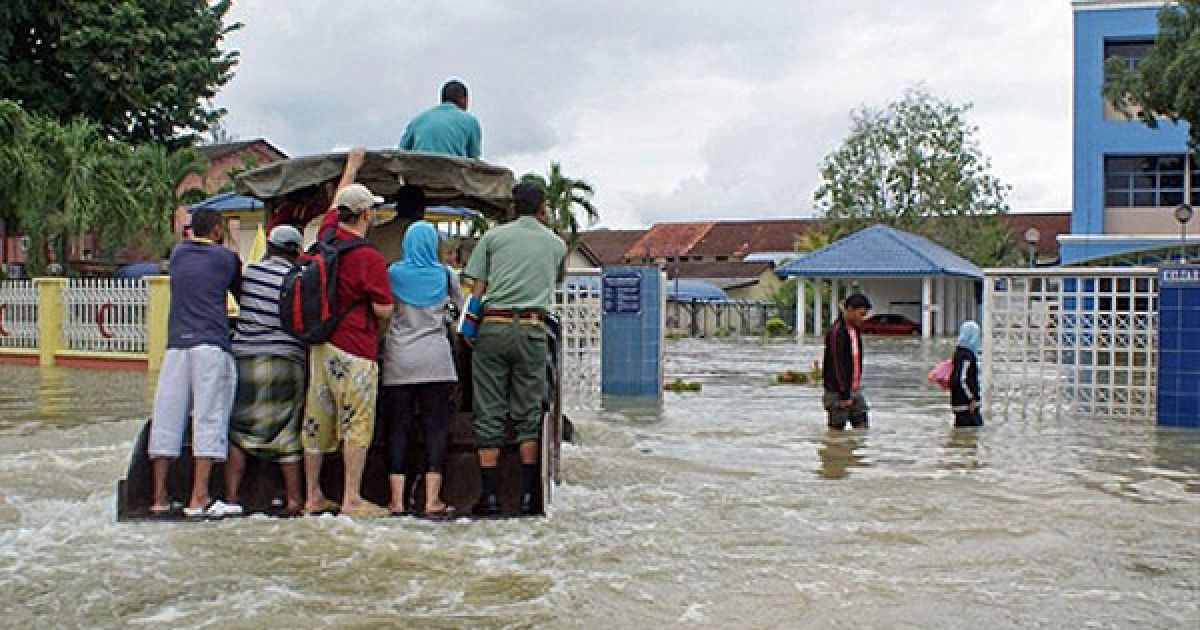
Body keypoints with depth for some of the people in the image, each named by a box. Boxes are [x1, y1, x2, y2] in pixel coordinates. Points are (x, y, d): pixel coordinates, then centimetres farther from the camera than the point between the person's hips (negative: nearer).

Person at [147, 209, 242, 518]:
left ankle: (159, 497, 9)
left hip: (176, 344, 4)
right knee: (209, 418, -6)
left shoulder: (178, 253, 17)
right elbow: (241, 293, 16)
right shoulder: (226, 257, 6)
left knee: (167, 418, 6)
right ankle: (199, 499, -12)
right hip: (212, 345, -4)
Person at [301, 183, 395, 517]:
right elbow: (383, 309, -15)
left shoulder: (328, 240, 6)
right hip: (355, 349, -8)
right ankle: (352, 499, 0)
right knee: (357, 424, -2)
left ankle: (313, 496, 20)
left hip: (320, 344, 8)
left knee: (317, 421, 12)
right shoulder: (370, 257, -14)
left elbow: (335, 205, 27)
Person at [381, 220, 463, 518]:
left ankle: (397, 501, 0)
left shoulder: (393, 273, 2)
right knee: (435, 427, 0)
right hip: (435, 360, 0)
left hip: (398, 361, 0)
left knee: (398, 427, 3)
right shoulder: (445, 275, 4)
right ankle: (432, 501, -5)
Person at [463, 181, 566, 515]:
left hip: (493, 327, 0)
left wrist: (472, 331, 10)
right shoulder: (556, 244, 13)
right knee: (528, 415, 6)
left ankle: (490, 496, 3)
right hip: (532, 330, 1)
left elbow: (476, 291, 5)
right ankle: (529, 495, 5)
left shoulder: (493, 237, 9)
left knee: (489, 414, 3)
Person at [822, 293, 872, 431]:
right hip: (838, 393, -8)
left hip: (855, 390, 9)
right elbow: (837, 366, -20)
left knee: (862, 428, 6)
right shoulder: (836, 332, -17)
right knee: (837, 430, 0)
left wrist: (856, 388, 17)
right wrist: (844, 395, -20)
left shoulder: (855, 330, 11)